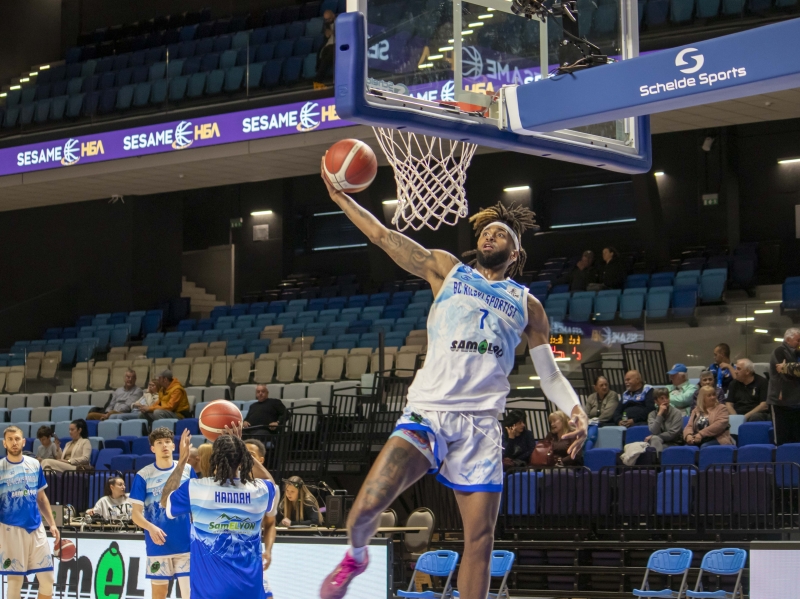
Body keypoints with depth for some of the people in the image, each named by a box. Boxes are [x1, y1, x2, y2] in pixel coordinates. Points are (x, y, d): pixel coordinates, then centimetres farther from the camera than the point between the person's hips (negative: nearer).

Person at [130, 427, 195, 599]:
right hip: (158, 545, 0)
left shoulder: (187, 470, 2)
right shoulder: (143, 476, -3)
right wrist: (150, 527, -24)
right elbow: (136, 514, -5)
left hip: (186, 543, 0)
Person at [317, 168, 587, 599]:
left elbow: (549, 374, 16)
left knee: (480, 536, -2)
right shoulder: (447, 269, 15)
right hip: (427, 413, -2)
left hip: (481, 425, 2)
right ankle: (356, 558, 16)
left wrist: (576, 412, -3)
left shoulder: (527, 305, 18)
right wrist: (340, 197, 7)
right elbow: (383, 236, 13)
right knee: (367, 506, -16)